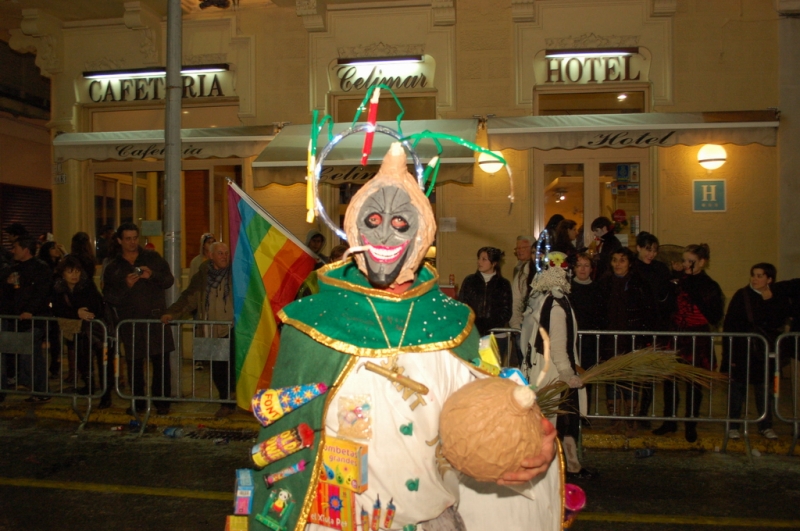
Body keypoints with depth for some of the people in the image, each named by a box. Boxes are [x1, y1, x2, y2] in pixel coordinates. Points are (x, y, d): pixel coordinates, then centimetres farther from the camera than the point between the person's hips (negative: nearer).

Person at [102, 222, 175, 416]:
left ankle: (162, 401, 6)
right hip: (130, 322, 1)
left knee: (161, 361, -4)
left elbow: (169, 280, 6)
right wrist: (126, 285, -15)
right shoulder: (113, 268, 9)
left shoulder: (153, 258, 9)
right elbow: (109, 297, 2)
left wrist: (152, 275, -12)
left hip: (156, 318, -1)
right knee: (134, 363, 7)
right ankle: (138, 401, 21)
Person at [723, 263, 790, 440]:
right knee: (737, 388, 4)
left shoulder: (779, 299, 2)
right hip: (742, 351, -2)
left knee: (765, 390, 9)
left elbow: (778, 323, -8)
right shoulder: (742, 296, -5)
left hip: (765, 352, 2)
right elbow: (729, 325, -8)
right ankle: (733, 426, 14)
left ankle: (766, 426, 24)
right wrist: (729, 353, -12)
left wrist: (768, 300, -12)